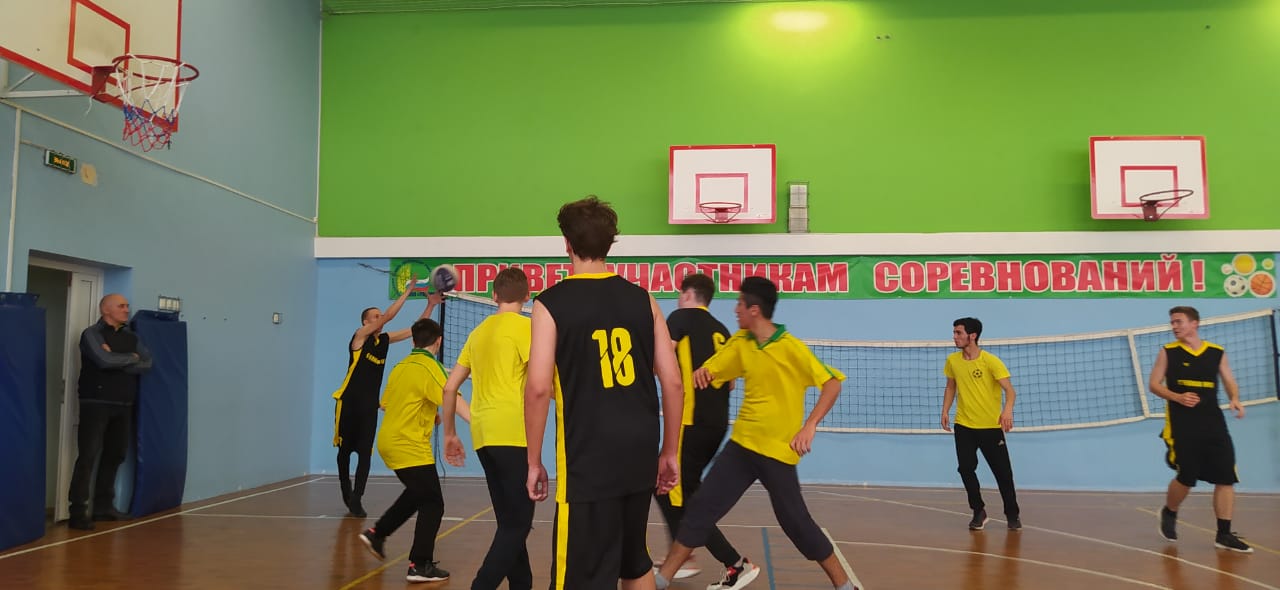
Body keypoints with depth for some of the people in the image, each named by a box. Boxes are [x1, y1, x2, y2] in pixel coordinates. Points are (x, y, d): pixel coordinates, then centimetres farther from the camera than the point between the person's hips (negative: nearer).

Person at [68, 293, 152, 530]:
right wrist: (131, 358, -5)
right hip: (96, 403, -6)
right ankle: (78, 512, -5)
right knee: (88, 456, -7)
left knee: (115, 455, 10)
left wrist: (117, 361, -13)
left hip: (123, 405, 6)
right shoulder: (92, 334, -4)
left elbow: (147, 364, -1)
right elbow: (105, 360, -20)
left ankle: (104, 506, 20)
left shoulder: (131, 337, 13)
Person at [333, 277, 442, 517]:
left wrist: (430, 305, -1)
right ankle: (346, 493, 29)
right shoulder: (360, 337, -9)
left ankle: (356, 499, -5)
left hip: (370, 406, 4)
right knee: (345, 450, 10)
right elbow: (389, 315, -20)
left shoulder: (384, 339, 6)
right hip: (349, 403, -4)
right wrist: (408, 291, -21)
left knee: (365, 453, -5)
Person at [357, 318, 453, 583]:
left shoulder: (401, 366, 11)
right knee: (432, 504, -3)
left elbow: (386, 403, 19)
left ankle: (377, 534, 32)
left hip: (389, 441, 9)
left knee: (416, 494, 27)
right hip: (410, 446, -9)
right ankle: (420, 566, -5)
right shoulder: (429, 366, -14)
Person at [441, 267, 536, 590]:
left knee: (509, 521, 15)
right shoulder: (523, 326, -3)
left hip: (483, 435, 7)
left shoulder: (478, 331, 17)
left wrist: (449, 434, 25)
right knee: (518, 522, -4)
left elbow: (449, 388, 18)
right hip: (512, 433, -7)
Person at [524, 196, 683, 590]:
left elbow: (539, 389, -12)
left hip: (588, 460, -5)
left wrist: (534, 462, -2)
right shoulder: (642, 299, 6)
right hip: (640, 454, 5)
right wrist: (669, 452, 14)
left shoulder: (551, 303, -5)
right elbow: (672, 382, 5)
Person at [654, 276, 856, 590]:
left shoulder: (791, 348, -14)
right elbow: (709, 372, 8)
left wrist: (809, 426, -21)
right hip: (742, 444, 5)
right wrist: (702, 372, -16)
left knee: (795, 522, 3)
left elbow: (832, 383, -13)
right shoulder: (740, 342, 4)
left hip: (778, 449, -5)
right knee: (700, 508, 2)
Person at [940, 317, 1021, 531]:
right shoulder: (952, 360, 1)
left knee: (1003, 472, 3)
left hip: (991, 426, -3)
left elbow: (1010, 390, -18)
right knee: (966, 469, -4)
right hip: (964, 426, 3)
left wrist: (1008, 410, -37)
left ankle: (1013, 515, 22)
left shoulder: (991, 361, -13)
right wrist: (945, 411, 4)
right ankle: (978, 512, 14)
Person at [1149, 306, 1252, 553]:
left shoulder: (1217, 353, 7)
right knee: (1186, 478, -3)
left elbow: (1230, 382, 11)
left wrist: (1234, 399, -11)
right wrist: (1177, 397, -17)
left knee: (1226, 477, -2)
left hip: (1213, 422, 3)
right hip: (1181, 424, -3)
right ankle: (1169, 513, 26)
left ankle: (1224, 534, 7)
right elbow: (1154, 384, 1)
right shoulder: (1167, 352, 1)